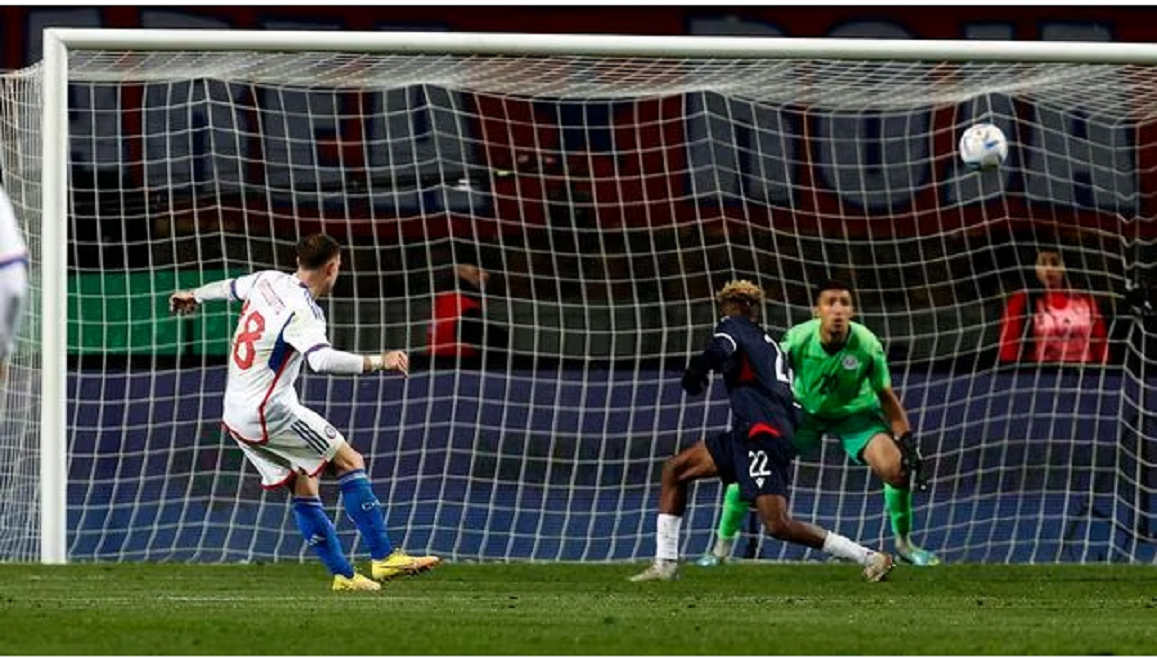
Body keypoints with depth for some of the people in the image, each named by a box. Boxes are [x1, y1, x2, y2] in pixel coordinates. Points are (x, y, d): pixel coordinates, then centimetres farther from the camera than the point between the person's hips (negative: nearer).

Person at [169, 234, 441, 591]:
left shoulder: (267, 281, 6)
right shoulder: (303, 311, -20)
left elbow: (230, 287, 28)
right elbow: (323, 359, -37)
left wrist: (195, 295, 47)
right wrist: (378, 361, -35)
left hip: (237, 412, 9)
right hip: (270, 411, -9)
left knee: (303, 490, 10)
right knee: (350, 462, -6)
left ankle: (343, 575, 8)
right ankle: (384, 558, -12)